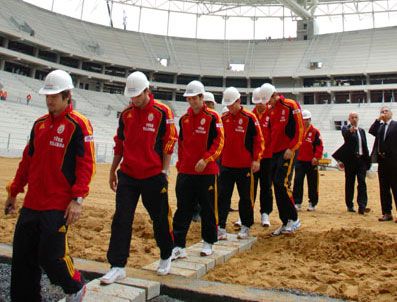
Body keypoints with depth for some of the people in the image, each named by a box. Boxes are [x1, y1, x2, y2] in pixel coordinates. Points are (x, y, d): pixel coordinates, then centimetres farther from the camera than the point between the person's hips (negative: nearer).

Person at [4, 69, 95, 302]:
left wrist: (78, 199, -18)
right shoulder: (40, 124, 13)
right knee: (22, 256, 10)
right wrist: (14, 192, 20)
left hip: (58, 206, -7)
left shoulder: (78, 124, -8)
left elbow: (86, 164, -12)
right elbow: (28, 160, 19)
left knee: (50, 256, -4)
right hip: (31, 203, 7)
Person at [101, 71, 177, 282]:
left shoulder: (162, 112, -6)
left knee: (160, 218, 10)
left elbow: (169, 144, -5)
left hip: (153, 177, -4)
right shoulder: (126, 114, 8)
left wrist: (164, 172, -8)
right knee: (121, 220, 0)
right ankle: (117, 267, 9)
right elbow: (119, 144, 15)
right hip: (127, 176, 4)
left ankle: (166, 257, 33)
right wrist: (113, 171, 16)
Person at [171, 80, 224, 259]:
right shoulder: (184, 119, 11)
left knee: (208, 208, 8)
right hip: (186, 171, 4)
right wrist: (180, 164, 13)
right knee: (183, 209, 4)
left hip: (207, 171, -4)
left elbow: (219, 142, -9)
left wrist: (206, 159, -18)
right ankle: (179, 246, 9)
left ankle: (208, 242, 24)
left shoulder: (212, 117, -5)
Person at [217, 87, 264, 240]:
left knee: (245, 197, 8)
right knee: (223, 196, 2)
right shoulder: (224, 118, 7)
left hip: (244, 165, -4)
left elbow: (259, 139, -6)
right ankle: (221, 227, 7)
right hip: (226, 165, 4)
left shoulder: (249, 117, -7)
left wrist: (256, 159, -10)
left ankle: (246, 227, 22)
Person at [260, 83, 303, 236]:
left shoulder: (290, 106, -8)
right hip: (275, 152, 8)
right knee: (277, 186, 6)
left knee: (281, 183, -17)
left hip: (287, 152, -8)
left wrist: (291, 148, -17)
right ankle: (285, 223, 15)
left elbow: (300, 129, -13)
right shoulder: (272, 110, 15)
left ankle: (294, 219, -1)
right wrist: (271, 148, 11)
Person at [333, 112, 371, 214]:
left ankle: (362, 206, -11)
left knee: (362, 182, -6)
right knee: (350, 182, 3)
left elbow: (365, 145, 17)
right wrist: (350, 131, -46)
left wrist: (367, 160, 12)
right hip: (350, 159, -4)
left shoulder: (362, 130, 17)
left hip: (361, 159, 4)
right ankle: (350, 206, 12)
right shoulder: (346, 128, 1)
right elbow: (346, 136, -23)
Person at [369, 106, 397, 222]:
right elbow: (371, 131, -5)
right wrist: (378, 119, -5)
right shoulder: (379, 126, 14)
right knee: (384, 188, 8)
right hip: (382, 160, 5)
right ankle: (387, 213, 16)